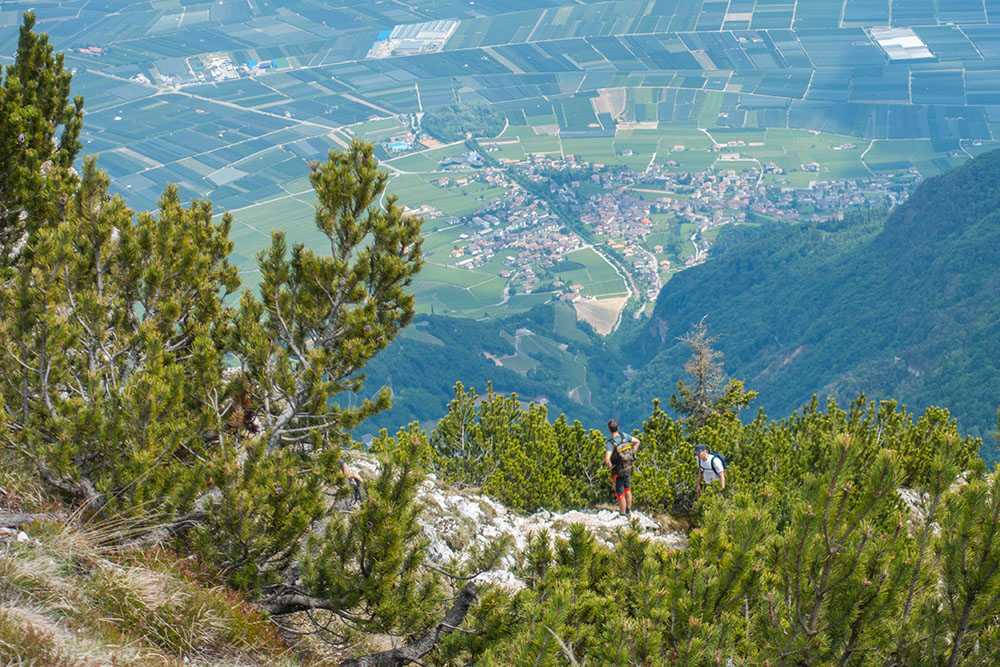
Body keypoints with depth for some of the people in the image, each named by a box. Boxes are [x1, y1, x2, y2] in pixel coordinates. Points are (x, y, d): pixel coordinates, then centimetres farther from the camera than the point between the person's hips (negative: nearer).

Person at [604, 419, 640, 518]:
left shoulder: (611, 443, -28)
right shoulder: (624, 435, -11)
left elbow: (607, 460, -40)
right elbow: (637, 442, 3)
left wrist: (610, 467, -20)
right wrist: (632, 455, 6)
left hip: (618, 471, -6)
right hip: (628, 468, 6)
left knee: (620, 494, 9)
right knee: (627, 489, 23)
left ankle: (622, 515, 22)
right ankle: (628, 511, 38)